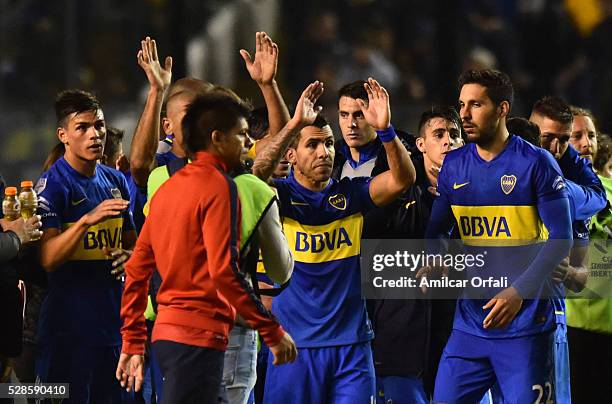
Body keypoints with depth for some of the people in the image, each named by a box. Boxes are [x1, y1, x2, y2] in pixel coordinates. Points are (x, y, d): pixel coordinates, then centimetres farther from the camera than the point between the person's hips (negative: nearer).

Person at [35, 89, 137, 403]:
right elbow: (48, 259, -18)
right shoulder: (52, 185, -9)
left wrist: (126, 256, 0)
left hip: (113, 319, 7)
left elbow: (131, 242, 23)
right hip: (68, 327, -7)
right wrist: (88, 220, -30)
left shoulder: (115, 181, 12)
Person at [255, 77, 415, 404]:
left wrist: (385, 130, -25)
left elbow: (402, 179, -8)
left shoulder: (351, 194, 5)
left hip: (351, 343, 2)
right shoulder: (279, 196, -2)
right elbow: (254, 177, -23)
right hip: (296, 344, -2)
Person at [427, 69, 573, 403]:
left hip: (525, 323, -5)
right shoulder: (454, 165, 9)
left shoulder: (535, 163, -7)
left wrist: (519, 292, -18)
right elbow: (436, 229, 17)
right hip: (470, 322, 5)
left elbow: (560, 238, -9)